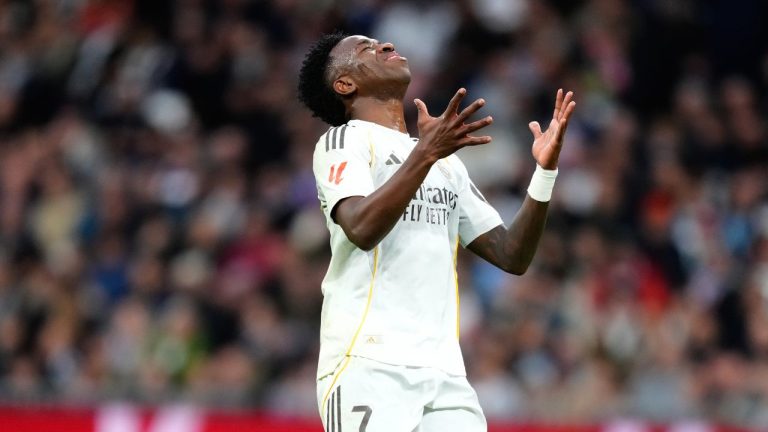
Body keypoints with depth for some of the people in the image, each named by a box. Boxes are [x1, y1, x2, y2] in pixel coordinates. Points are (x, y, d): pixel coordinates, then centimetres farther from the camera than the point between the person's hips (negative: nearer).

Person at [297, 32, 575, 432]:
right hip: (370, 367, -6)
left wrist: (544, 171, 7)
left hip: (444, 372, 6)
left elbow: (512, 256, 18)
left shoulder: (446, 162, 24)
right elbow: (362, 230, -15)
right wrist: (425, 153, -24)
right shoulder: (344, 140, 4)